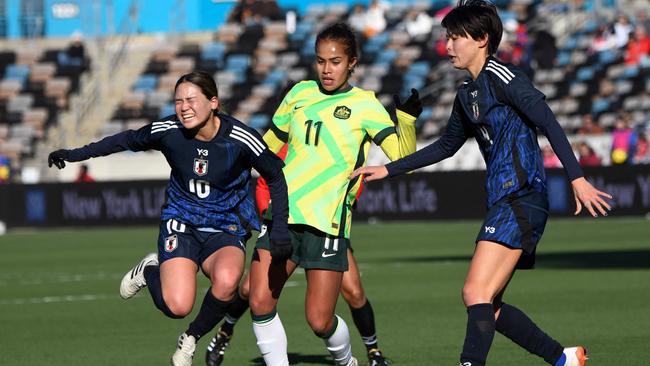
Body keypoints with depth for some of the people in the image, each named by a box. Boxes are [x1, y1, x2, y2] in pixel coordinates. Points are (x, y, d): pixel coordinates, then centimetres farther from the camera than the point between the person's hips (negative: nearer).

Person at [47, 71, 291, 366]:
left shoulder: (240, 138, -17)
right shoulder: (168, 131, -12)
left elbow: (275, 176, -2)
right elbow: (128, 140, 8)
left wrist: (280, 229, -8)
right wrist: (76, 154, 9)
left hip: (226, 230, -1)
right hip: (181, 224, 1)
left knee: (226, 279, -37)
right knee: (177, 306, -22)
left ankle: (192, 337, -6)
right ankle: (151, 270, 17)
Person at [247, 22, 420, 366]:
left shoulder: (364, 105, 0)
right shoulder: (300, 93, 12)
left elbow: (402, 159, -9)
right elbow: (269, 145, 28)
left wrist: (407, 118, -22)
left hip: (327, 222, -4)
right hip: (282, 215, 4)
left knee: (320, 321, -5)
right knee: (260, 303, -9)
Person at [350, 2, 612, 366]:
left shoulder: (501, 77, -10)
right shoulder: (467, 94, 18)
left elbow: (549, 124, -17)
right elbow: (446, 146, 31)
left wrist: (577, 178, -26)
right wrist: (388, 170, 32)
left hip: (521, 200, -9)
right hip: (503, 202, 9)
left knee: (476, 293, -17)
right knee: (489, 307, 9)